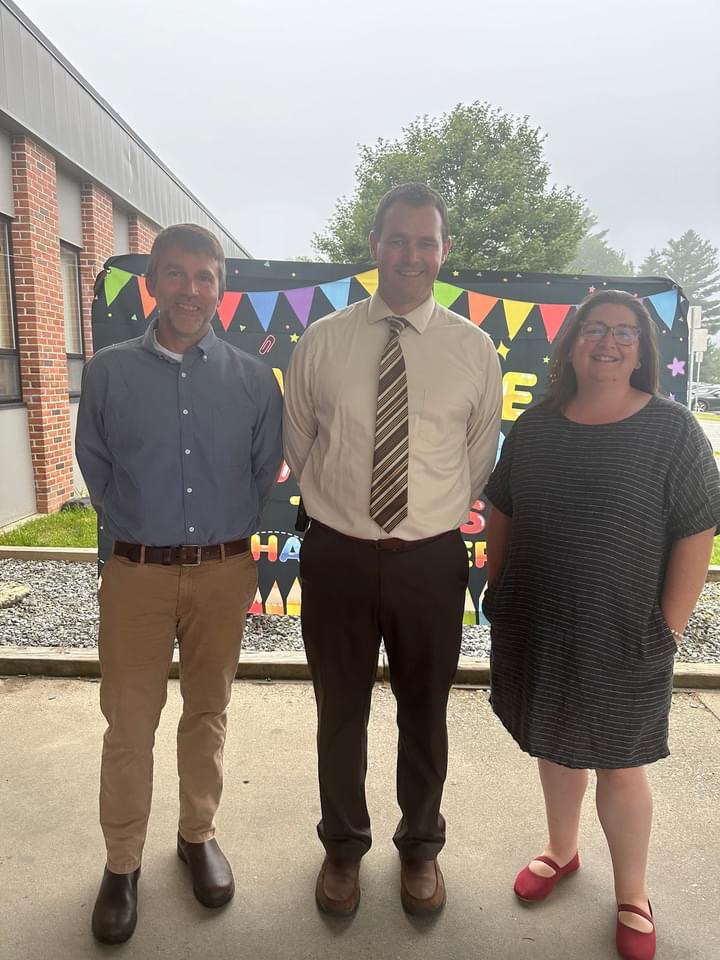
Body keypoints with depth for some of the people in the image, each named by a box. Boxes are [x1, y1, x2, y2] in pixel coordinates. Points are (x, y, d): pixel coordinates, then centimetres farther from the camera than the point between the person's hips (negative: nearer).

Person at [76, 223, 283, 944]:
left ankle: (198, 834, 37)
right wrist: (136, 531, 6)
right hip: (137, 572, -1)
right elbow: (96, 468, 6)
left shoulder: (252, 378, -1)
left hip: (224, 571, 1)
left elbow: (266, 470, 8)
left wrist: (229, 534, 7)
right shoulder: (108, 371, -3)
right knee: (128, 724, 7)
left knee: (208, 711, 16)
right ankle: (121, 864, 29)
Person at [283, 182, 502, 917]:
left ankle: (421, 848, 45)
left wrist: (437, 518, 8)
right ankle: (342, 848, 44)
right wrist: (339, 509, 10)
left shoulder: (474, 349, -2)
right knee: (340, 713, 17)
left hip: (430, 559, 1)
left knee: (425, 714, 18)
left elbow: (480, 457, 9)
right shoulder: (321, 342, -3)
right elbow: (297, 445, 8)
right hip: (336, 555, 0)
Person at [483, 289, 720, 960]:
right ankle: (561, 850, 46)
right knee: (556, 746, 21)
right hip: (536, 627, 4)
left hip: (622, 637, -3)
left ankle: (632, 896, 36)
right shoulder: (535, 426, 2)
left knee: (618, 765, 12)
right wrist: (496, 590, 6)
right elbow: (501, 513, 9)